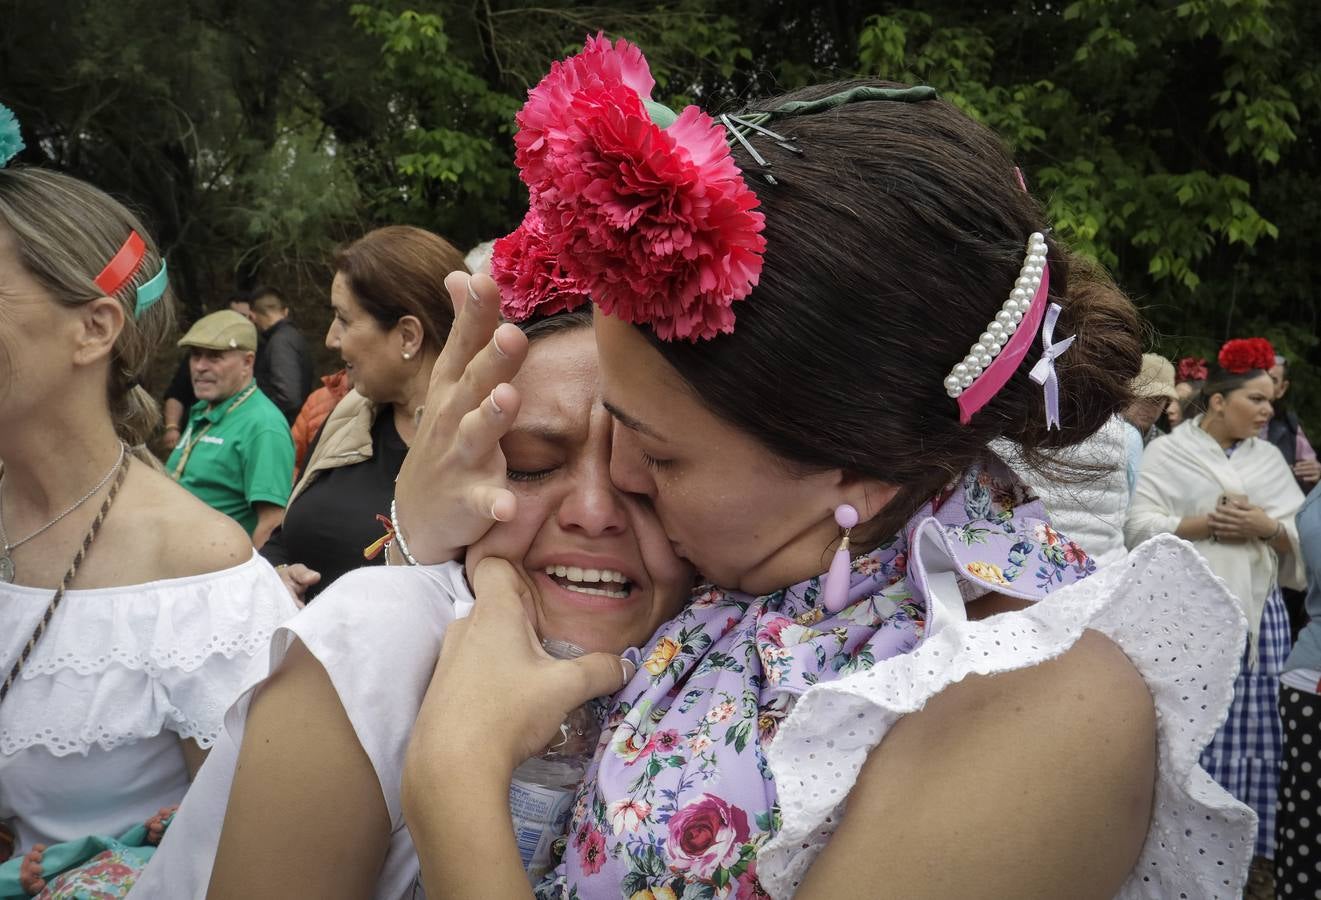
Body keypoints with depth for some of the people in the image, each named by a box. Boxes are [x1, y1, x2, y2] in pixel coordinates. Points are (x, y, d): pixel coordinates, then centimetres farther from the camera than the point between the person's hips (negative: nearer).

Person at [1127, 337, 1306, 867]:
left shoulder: (1270, 458, 15)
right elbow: (1141, 526, -7)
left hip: (1257, 613, 4)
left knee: (1251, 729, 2)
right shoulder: (1168, 451, 3)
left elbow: (1303, 538, 9)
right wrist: (1205, 523, -15)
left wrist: (1266, 528, -9)